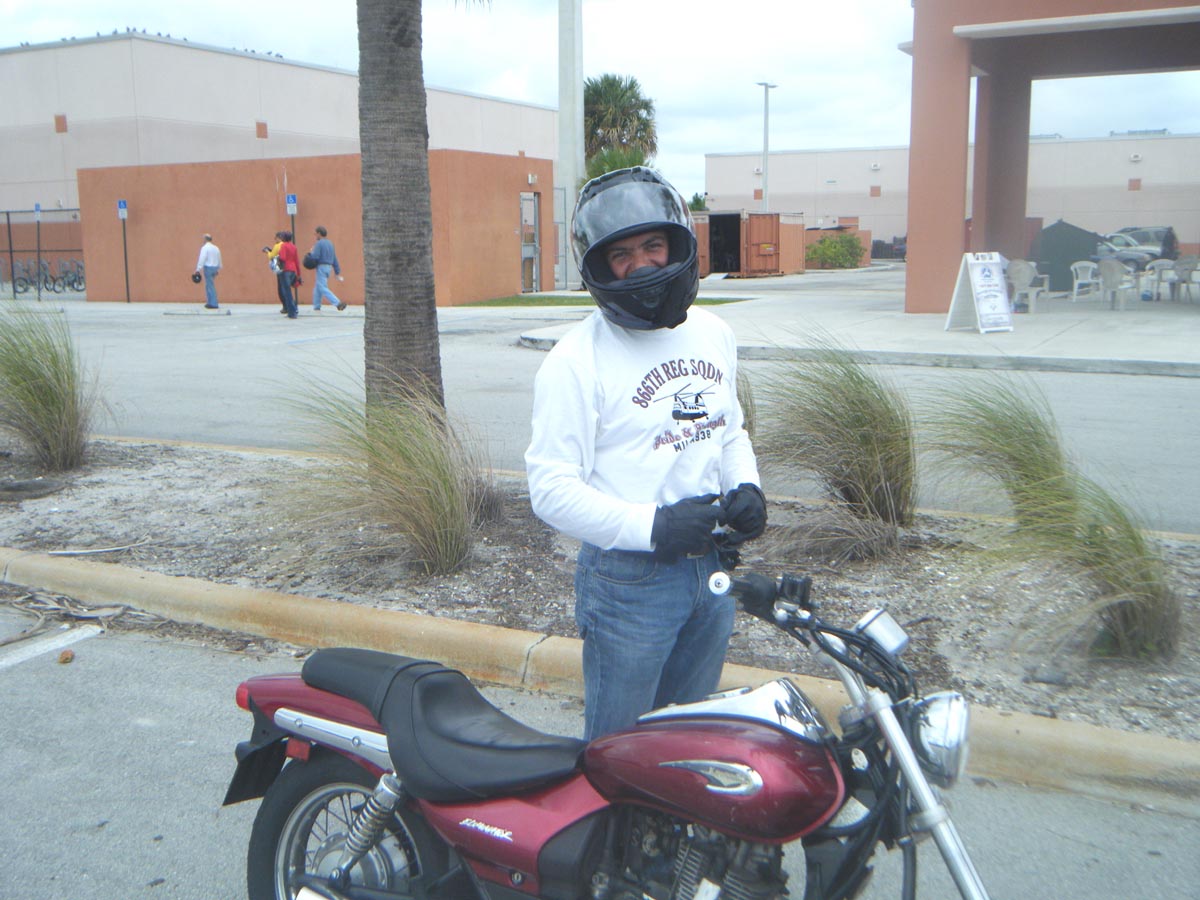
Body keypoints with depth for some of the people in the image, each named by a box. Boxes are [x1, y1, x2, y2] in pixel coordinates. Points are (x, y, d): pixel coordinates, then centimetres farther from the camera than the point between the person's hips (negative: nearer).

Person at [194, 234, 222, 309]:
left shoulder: (205, 247, -11)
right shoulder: (216, 248, 12)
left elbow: (202, 259, -17)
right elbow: (219, 260, 17)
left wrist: (198, 270, -17)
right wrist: (218, 270, 27)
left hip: (208, 268, -7)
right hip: (215, 268, 7)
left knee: (210, 286, -5)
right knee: (209, 285, 16)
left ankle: (213, 304, -7)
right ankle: (210, 302, 16)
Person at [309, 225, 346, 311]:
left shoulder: (319, 243, -11)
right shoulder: (330, 243, 13)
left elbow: (315, 257, -20)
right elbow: (334, 259, 14)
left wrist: (311, 252, 3)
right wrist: (337, 272, 16)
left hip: (321, 267, -8)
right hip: (328, 267, 8)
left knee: (323, 289, -10)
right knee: (317, 288, 18)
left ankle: (338, 303, -24)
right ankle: (316, 307, 20)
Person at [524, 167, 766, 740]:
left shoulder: (713, 334, 6)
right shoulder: (578, 358, -16)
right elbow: (551, 488, -19)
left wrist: (744, 486, 0)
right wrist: (650, 526, -27)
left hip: (713, 566, 7)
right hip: (630, 578, -6)